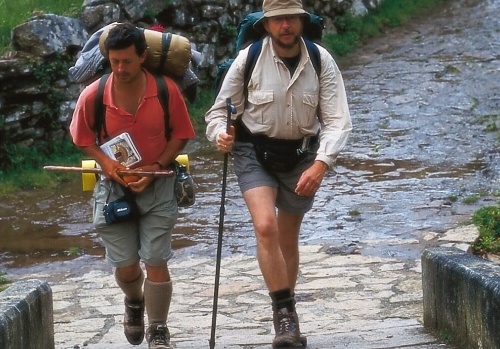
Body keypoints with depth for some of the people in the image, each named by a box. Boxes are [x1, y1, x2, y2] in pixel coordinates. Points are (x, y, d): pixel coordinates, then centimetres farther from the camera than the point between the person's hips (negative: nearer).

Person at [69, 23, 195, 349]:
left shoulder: (167, 90, -15)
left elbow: (180, 133, -2)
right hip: (115, 187, 1)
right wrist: (104, 160, -15)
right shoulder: (93, 95, -14)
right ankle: (135, 302, 42)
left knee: (156, 262, -5)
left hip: (157, 185, -1)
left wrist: (157, 167, -14)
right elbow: (82, 136, 3)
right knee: (125, 267, 6)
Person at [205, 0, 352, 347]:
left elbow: (337, 120, -14)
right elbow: (221, 108, -4)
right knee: (265, 227, -23)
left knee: (288, 239, 14)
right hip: (255, 153, -2)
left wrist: (320, 165, -28)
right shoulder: (248, 59, -14)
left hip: (300, 155, 2)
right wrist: (221, 134, -27)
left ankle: (285, 315, 32)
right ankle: (286, 315, -15)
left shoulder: (321, 61, -12)